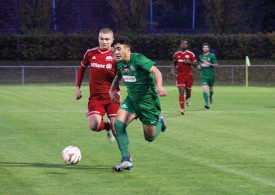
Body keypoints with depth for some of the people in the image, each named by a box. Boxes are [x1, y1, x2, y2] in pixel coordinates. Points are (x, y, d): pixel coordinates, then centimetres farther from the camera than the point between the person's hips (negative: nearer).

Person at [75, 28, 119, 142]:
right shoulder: (90, 53, 4)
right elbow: (82, 69, 21)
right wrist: (78, 87, 16)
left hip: (112, 96, -2)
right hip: (95, 97, 2)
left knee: (116, 128, -9)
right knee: (93, 126, -18)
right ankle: (107, 126, 17)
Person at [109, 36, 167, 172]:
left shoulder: (138, 59, -20)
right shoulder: (120, 64, 2)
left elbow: (156, 72, -24)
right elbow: (118, 77, 21)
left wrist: (159, 86, -42)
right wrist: (112, 90, 4)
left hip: (147, 100, -6)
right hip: (131, 99, 6)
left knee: (150, 137, 3)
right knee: (118, 124, -19)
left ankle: (159, 122, 39)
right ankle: (126, 160, -14)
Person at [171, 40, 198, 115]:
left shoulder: (191, 54, -1)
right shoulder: (176, 54, 5)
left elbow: (196, 64, 0)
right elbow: (174, 63, 19)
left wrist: (189, 62, -17)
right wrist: (173, 69, 0)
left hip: (189, 75, 0)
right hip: (180, 75, 0)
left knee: (188, 92, 10)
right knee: (181, 92, -14)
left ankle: (187, 99, 49)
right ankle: (182, 109, -14)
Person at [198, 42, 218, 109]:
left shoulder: (212, 55, -5)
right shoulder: (200, 56, 7)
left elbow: (216, 65, -9)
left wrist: (210, 64, -25)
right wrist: (200, 66, 4)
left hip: (211, 75, -1)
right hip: (203, 75, 1)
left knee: (211, 88, 17)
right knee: (204, 90, -16)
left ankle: (210, 97, 51)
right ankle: (207, 104, -20)